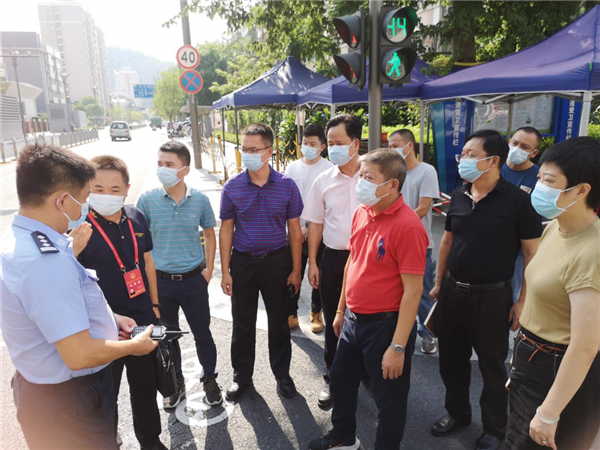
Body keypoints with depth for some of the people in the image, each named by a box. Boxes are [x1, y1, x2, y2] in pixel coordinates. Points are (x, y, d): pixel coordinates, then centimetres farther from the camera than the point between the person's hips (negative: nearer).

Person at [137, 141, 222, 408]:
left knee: (202, 333, 12)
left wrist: (209, 269, 2)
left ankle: (209, 380, 35)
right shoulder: (147, 200, -8)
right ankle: (176, 384, 39)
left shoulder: (199, 200, -6)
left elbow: (210, 235, 7)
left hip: (194, 280, 0)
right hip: (160, 281, 1)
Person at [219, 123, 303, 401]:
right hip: (242, 262, 1)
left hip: (277, 261, 0)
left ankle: (282, 373, 34)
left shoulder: (287, 186, -7)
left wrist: (295, 270, -2)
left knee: (279, 321, 13)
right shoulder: (232, 187, -5)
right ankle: (242, 375, 33)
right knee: (242, 323, 13)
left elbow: (294, 230, -1)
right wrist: (225, 271, -2)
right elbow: (226, 230, 1)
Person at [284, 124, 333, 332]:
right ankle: (291, 315, 19)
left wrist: (310, 227, -12)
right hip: (295, 231, 3)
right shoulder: (293, 167, 5)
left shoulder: (329, 169, -5)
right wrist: (295, 227, -4)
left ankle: (316, 313, 27)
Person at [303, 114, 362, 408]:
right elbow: (316, 224, 6)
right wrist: (312, 262, 3)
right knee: (333, 321, 13)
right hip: (333, 258, 2)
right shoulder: (323, 181, 1)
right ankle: (332, 378, 31)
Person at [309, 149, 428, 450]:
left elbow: (413, 290, -21)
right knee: (340, 380, 24)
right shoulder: (361, 213, 2)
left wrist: (398, 347, -20)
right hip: (354, 319, 8)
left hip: (386, 324, -8)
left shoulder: (408, 226, -22)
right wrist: (341, 310, 16)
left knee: (389, 398, 13)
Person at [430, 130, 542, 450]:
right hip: (452, 291, 5)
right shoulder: (458, 196, 2)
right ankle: (457, 412, 41)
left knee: (492, 365, 12)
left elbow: (532, 252, -10)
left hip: (492, 297, -5)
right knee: (451, 359, 17)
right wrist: (439, 283, 13)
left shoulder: (517, 200, -13)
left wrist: (524, 300, -11)